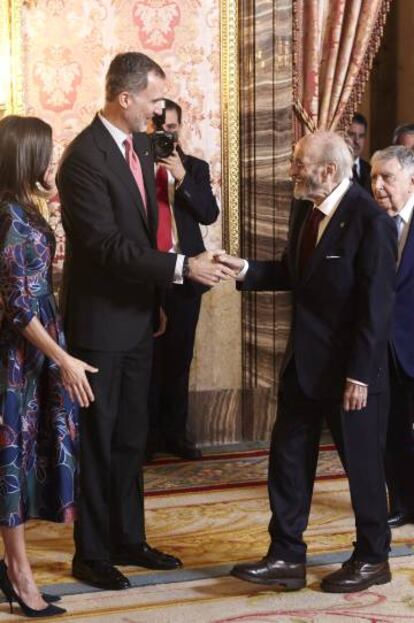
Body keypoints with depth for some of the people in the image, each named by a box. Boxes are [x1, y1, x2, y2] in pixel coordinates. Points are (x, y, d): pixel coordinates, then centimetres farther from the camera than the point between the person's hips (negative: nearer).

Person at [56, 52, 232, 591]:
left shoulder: (140, 144, 7)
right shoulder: (84, 157, -20)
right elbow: (107, 245, -25)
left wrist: (156, 299, 15)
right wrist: (182, 267, -27)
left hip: (136, 317, 8)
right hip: (100, 322, -8)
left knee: (130, 438, 17)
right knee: (97, 441, 4)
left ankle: (128, 540, 30)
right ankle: (91, 554, 18)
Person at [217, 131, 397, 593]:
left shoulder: (370, 221, -19)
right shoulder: (304, 209, 5)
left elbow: (376, 306, -20)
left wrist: (360, 375, -20)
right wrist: (245, 270, -1)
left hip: (349, 368, -7)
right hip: (304, 363, 8)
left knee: (362, 465, 8)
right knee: (288, 459, 10)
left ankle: (372, 559, 26)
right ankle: (286, 558, 20)